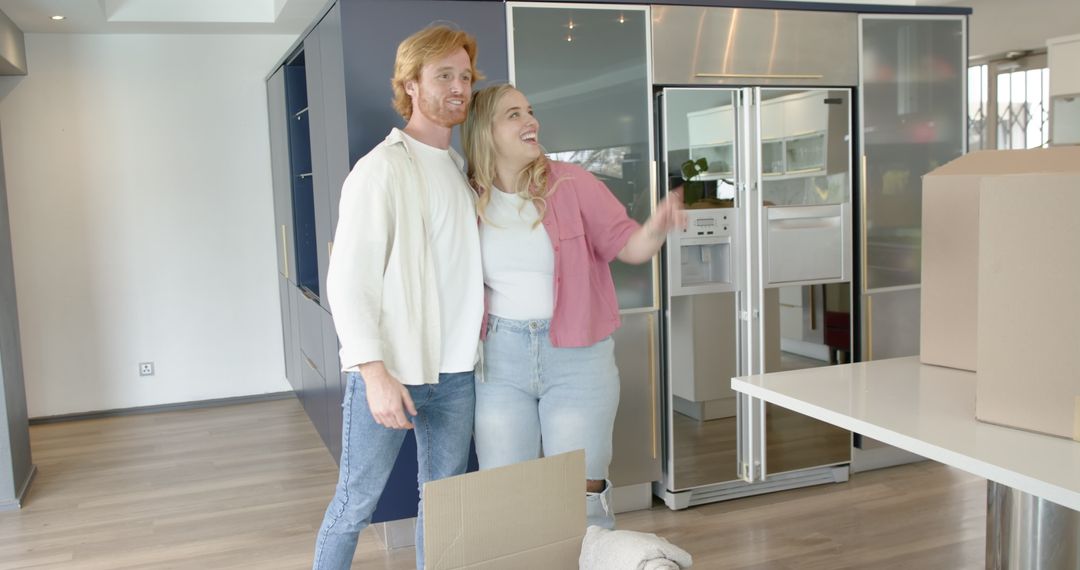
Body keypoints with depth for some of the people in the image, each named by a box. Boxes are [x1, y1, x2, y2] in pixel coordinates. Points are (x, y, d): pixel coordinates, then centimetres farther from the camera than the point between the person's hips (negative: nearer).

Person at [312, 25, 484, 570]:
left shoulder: (463, 171, 13)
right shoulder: (381, 168, -8)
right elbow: (348, 281, -13)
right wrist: (376, 373, -19)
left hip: (455, 370, 6)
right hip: (390, 370, -6)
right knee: (356, 503, 2)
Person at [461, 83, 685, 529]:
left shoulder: (571, 183, -5)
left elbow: (624, 244, -3)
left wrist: (656, 229, -23)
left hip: (576, 354, -1)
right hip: (499, 357, 2)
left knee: (582, 492, 6)